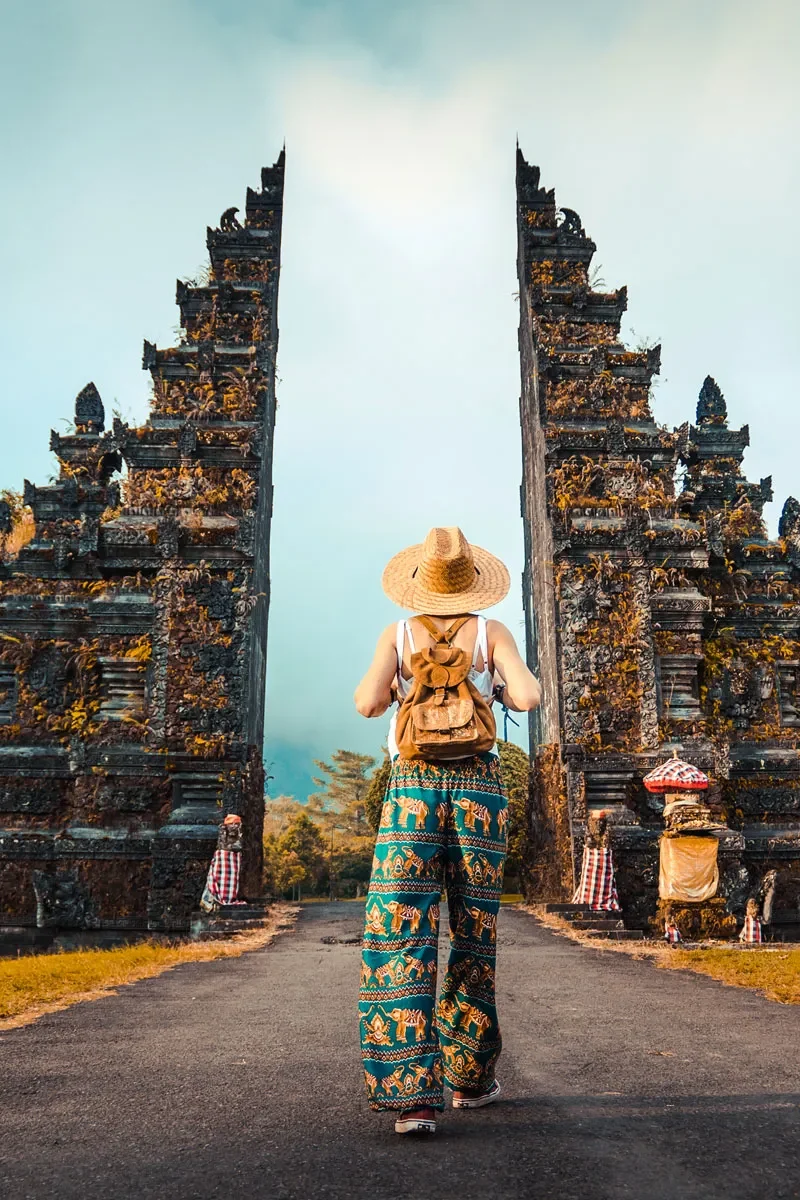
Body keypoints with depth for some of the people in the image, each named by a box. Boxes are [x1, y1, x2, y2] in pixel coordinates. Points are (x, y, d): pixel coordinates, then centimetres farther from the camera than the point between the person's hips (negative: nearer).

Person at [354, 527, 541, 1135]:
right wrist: (502, 691, 13)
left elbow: (368, 703, -7)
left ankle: (414, 1096, -11)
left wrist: (391, 689, 14)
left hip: (412, 785, 0)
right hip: (478, 784, 1)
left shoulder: (398, 635, 5)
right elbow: (529, 696, -8)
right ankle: (470, 1078, 26)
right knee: (474, 933, 13)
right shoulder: (491, 632, 4)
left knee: (401, 937, -2)